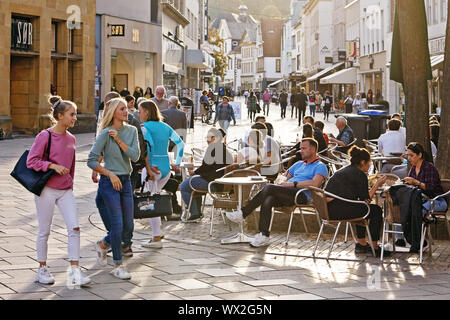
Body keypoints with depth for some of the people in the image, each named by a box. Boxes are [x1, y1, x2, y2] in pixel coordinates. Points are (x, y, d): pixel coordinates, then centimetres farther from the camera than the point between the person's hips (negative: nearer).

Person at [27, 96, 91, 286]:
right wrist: (53, 165, -22)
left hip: (65, 191, 5)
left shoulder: (71, 139, 9)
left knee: (74, 228, -7)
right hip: (47, 190, -5)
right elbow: (31, 161, -13)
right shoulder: (45, 136, -10)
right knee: (44, 231, 6)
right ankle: (42, 270, 20)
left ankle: (74, 271, -5)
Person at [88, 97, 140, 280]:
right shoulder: (105, 133, -11)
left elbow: (135, 156, -6)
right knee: (117, 224, -8)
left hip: (125, 181, 6)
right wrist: (110, 174, -13)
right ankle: (118, 265, 4)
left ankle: (103, 245, 34)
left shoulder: (131, 131, 6)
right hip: (109, 183, -6)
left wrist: (119, 140, -13)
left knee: (128, 226, 7)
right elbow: (91, 161, -10)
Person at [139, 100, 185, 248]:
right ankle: (157, 230, 19)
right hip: (166, 167, 7)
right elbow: (180, 143, 10)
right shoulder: (165, 127, 13)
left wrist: (149, 168, -21)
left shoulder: (144, 127, -8)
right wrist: (177, 163, 11)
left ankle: (156, 239, 2)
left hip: (153, 168, -7)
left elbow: (148, 145, -23)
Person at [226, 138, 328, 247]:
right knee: (267, 200, -27)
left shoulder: (320, 166, 8)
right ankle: (264, 236, -30)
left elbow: (315, 183, -12)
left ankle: (243, 214, -23)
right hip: (286, 195, 7)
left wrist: (293, 184, -15)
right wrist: (280, 180, 10)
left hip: (302, 195, -7)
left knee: (269, 188, -28)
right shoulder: (299, 164, 34)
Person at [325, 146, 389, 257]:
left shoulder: (343, 171, 23)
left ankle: (361, 243, 32)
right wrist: (377, 185, 10)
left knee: (361, 208, 32)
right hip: (340, 210, -9)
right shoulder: (360, 174, -4)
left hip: (327, 209, 9)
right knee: (376, 210, 6)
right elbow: (366, 199, 0)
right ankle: (374, 247, 11)